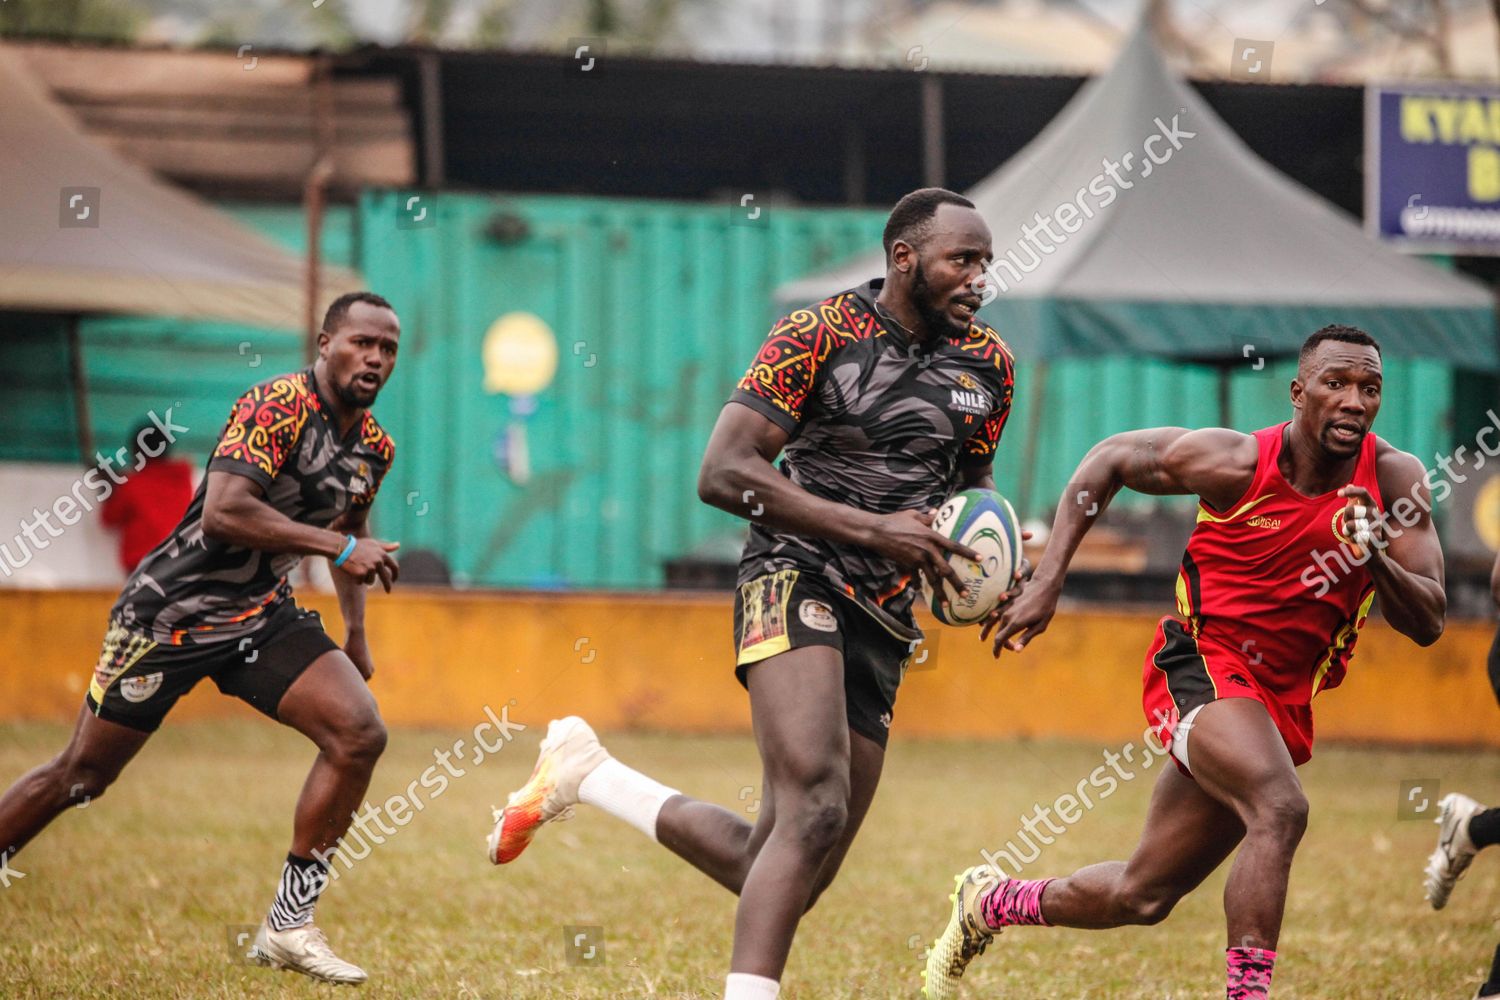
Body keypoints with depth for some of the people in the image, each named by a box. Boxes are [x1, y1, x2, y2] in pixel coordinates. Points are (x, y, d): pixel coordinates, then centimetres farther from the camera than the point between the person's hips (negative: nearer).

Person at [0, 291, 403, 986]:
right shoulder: (277, 406, -21)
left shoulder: (375, 447, 4)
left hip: (263, 617, 7)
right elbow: (223, 513, -33)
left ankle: (288, 927, -6)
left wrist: (356, 634, 23)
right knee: (82, 775, 1)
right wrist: (339, 547, -31)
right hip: (172, 610, -7)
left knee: (359, 733, -13)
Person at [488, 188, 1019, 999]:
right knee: (814, 808, -29)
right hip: (795, 578, -7)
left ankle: (585, 774, 26)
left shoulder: (988, 364, 10)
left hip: (881, 627, 7)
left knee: (773, 875, 6)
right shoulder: (819, 334, -8)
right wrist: (871, 528, -19)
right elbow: (722, 474, -13)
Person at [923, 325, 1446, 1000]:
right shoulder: (1237, 463, -16)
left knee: (1143, 896, 13)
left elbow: (1428, 624, -10)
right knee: (1280, 809, -34)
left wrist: (1377, 558, -31)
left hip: (1282, 706, 5)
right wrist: (1047, 583, -4)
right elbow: (1110, 458, 1)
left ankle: (992, 903, 37)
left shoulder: (1393, 478, -10)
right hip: (1201, 667, -5)